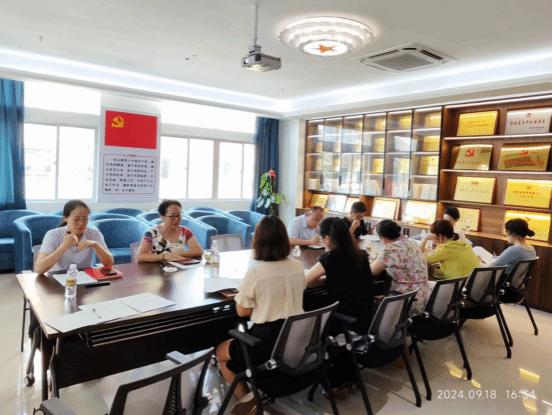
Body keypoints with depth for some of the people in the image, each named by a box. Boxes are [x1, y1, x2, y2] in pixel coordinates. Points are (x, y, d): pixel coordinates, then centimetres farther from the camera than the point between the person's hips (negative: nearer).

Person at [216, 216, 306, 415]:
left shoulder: (255, 273, -20)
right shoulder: (298, 267, -2)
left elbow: (242, 311, -9)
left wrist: (241, 293, 6)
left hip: (268, 341, -6)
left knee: (221, 351, 21)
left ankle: (247, 398, 19)